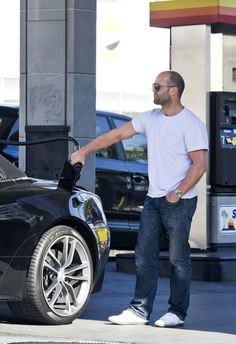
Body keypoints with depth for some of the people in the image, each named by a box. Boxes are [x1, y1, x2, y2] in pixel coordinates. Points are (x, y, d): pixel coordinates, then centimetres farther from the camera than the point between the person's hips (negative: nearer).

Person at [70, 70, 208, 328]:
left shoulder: (191, 124, -11)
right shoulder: (151, 118, 10)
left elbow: (200, 164, -16)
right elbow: (116, 134, 13)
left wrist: (178, 194, -18)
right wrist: (84, 151, 10)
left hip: (179, 201, -7)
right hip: (153, 199, 7)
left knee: (178, 258, -2)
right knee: (144, 255, 4)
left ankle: (177, 312, 6)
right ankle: (140, 310, 6)